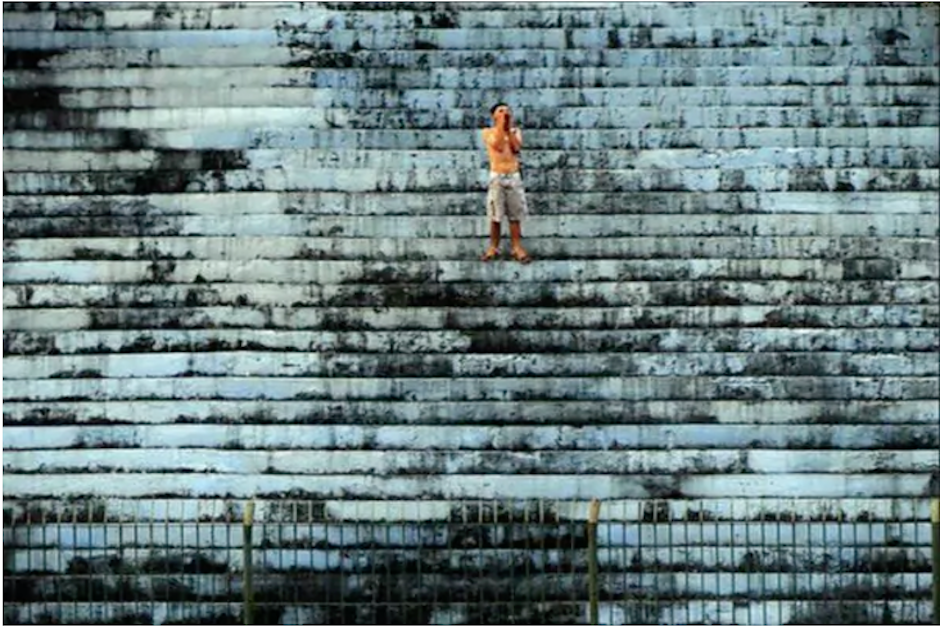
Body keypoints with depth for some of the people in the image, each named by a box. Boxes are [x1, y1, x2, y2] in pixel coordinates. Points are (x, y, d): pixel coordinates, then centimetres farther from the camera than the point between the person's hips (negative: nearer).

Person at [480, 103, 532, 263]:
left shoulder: (515, 131, 11)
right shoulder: (488, 132, 3)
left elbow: (516, 148, -7)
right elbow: (498, 145, -15)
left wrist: (509, 128, -8)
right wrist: (501, 125, -13)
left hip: (514, 177, 2)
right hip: (497, 177, -2)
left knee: (515, 214, 2)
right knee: (495, 215, -1)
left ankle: (517, 247, 6)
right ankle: (493, 247, 8)